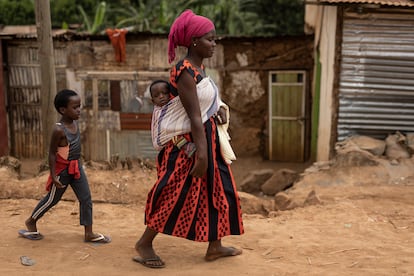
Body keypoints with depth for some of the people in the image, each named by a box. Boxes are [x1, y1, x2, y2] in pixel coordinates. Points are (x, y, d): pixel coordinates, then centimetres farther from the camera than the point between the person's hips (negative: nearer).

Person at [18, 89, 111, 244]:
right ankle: (31, 222, 34)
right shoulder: (59, 130, -24)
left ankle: (89, 234, 10)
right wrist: (53, 176, -19)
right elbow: (52, 153, -19)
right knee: (52, 199, 10)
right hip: (62, 169, -7)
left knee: (86, 198, 3)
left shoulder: (74, 123, -2)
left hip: (76, 167, 7)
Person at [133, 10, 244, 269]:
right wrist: (201, 155, -25)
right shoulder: (185, 72, -21)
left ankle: (215, 246, 25)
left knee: (218, 189, 13)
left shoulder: (199, 68, 8)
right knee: (176, 194, -1)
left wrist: (219, 109, 2)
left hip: (208, 139, 10)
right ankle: (145, 243, 16)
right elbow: (194, 117, -24)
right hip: (189, 141, -10)